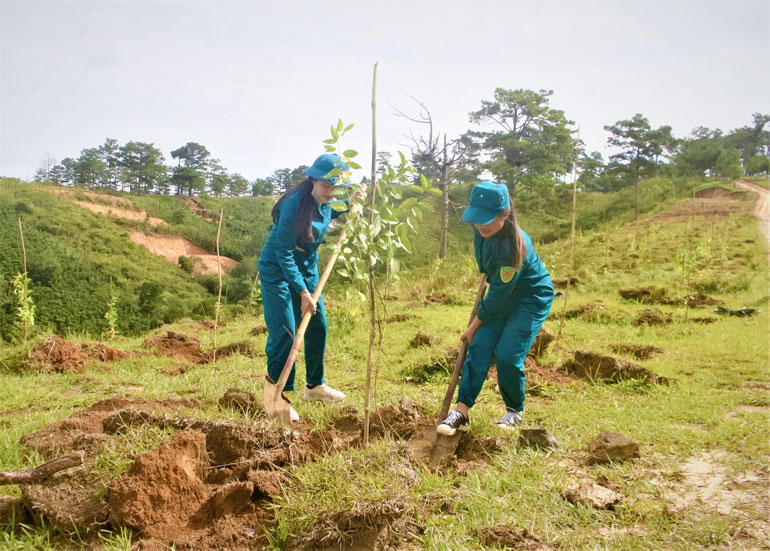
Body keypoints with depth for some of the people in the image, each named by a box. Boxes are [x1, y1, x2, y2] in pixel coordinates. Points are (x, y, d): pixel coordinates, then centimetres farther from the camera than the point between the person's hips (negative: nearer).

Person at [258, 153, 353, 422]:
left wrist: (349, 205, 3)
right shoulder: (296, 204, -26)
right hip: (277, 269, -8)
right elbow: (283, 253, -26)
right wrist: (303, 292, -27)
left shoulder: (325, 203, -3)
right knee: (284, 333, -11)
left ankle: (314, 386, 30)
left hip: (307, 267, 8)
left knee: (317, 327, 12)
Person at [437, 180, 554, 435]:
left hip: (531, 298, -7)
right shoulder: (482, 230, -12)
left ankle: (515, 411, 10)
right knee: (479, 348, -5)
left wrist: (474, 325, -17)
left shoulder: (514, 245, -34)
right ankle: (462, 411, -7)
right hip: (502, 297, 8)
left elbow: (499, 293, -26)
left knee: (507, 356, -14)